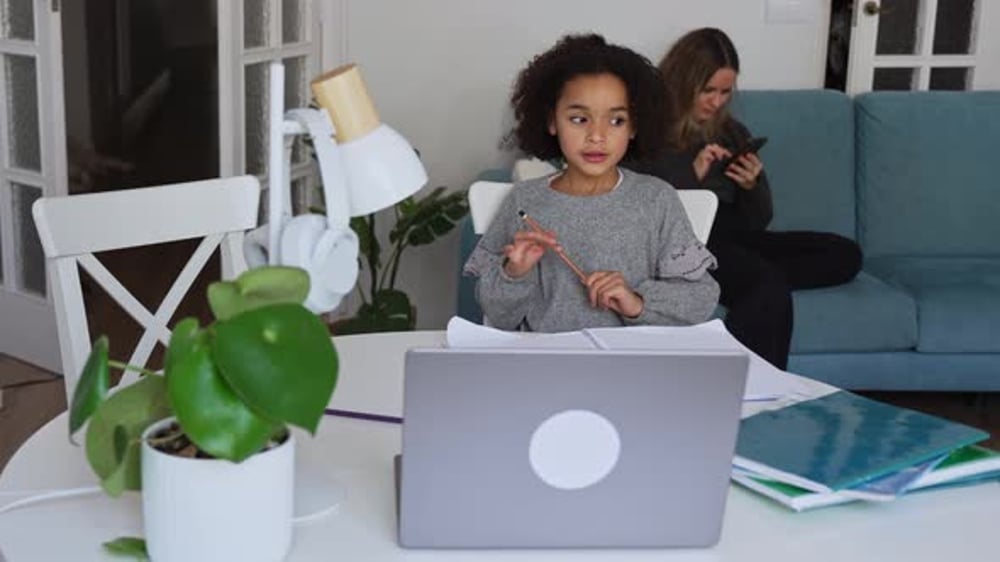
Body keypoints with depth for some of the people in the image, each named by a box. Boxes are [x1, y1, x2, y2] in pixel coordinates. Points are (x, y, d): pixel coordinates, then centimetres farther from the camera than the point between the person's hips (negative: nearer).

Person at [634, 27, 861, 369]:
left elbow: (758, 222, 21)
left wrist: (752, 186, 0)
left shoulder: (733, 133, 21)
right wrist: (692, 173, -13)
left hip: (733, 238, 8)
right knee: (771, 289, -34)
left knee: (845, 255, -12)